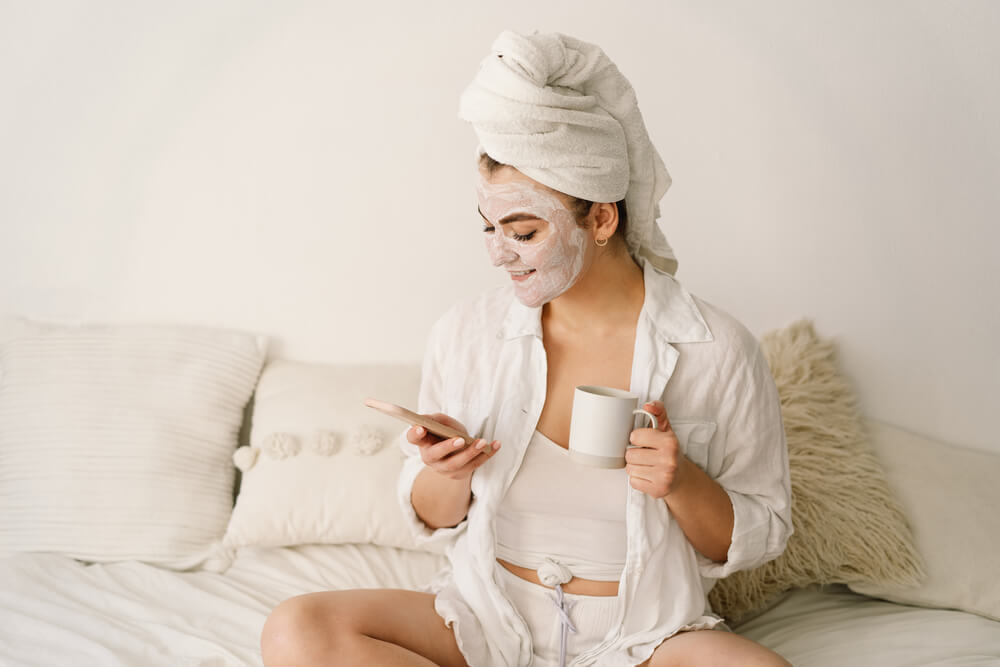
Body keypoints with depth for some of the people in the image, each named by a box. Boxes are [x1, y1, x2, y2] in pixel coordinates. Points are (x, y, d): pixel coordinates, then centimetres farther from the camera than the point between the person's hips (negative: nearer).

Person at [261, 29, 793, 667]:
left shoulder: (717, 350, -11)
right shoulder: (467, 332, -4)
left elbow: (759, 537, -1)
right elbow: (432, 520, 8)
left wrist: (684, 483, -21)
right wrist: (445, 476, -16)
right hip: (487, 614, 3)